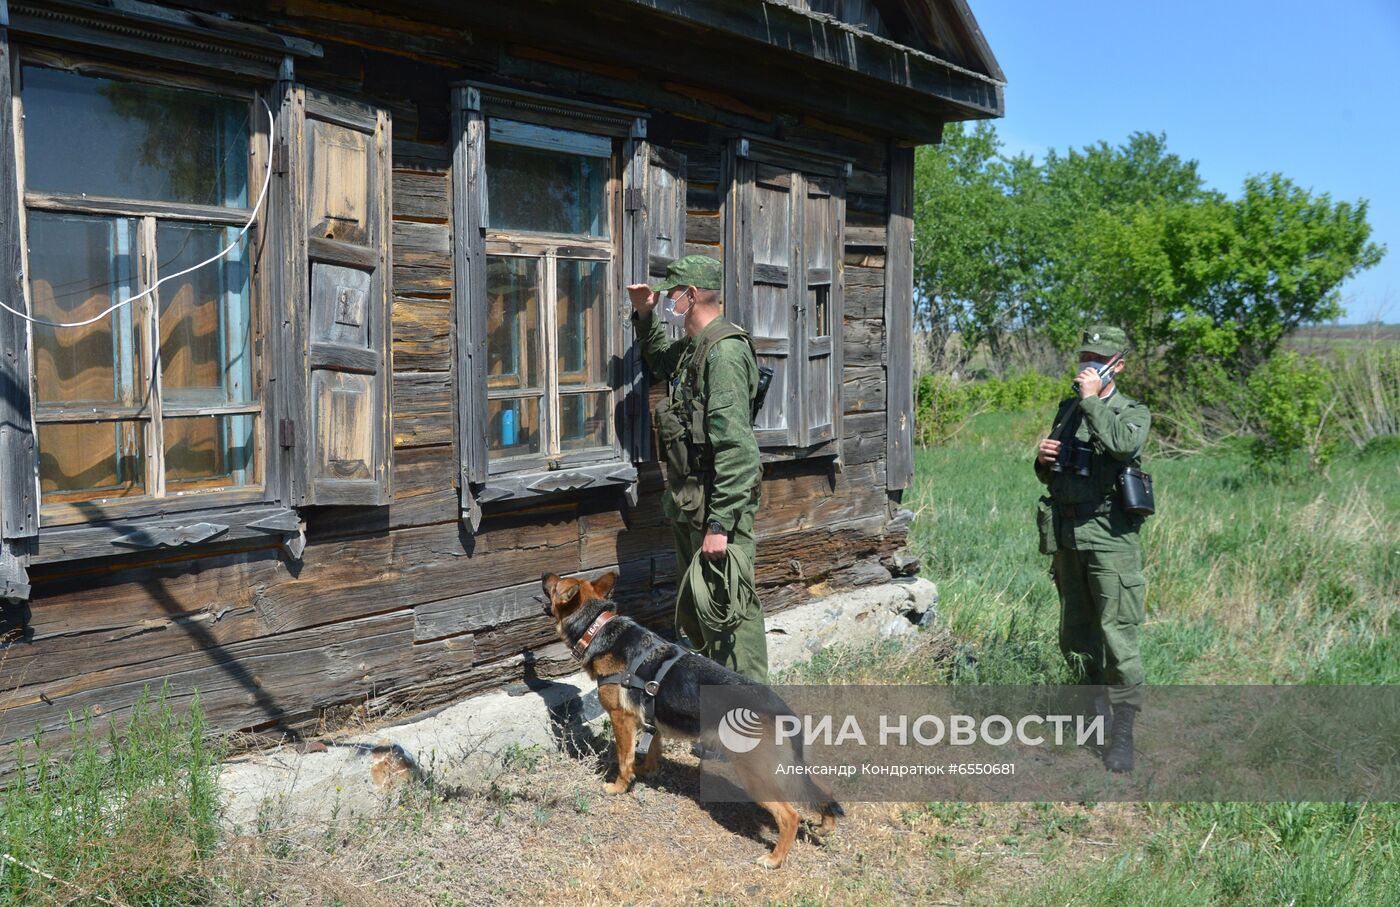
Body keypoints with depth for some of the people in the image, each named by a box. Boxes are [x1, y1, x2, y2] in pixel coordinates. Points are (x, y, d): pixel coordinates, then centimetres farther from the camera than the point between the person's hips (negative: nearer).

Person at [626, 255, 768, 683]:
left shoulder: (724, 350, -17)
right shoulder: (690, 349, 14)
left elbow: (734, 446, -24)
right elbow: (658, 361, 41)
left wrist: (720, 524, -26)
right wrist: (644, 315, 24)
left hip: (717, 505, -11)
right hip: (688, 504, 11)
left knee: (728, 611, -6)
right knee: (691, 610, 19)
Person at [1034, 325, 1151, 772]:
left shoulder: (1133, 412, -3)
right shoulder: (1067, 409, 15)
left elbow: (1123, 444, -28)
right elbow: (1048, 476, 23)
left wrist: (1092, 400, -19)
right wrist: (1042, 459, 0)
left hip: (1110, 538, -6)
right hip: (1066, 535, 6)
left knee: (1117, 633, -9)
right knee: (1074, 634, 13)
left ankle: (1122, 733, -1)